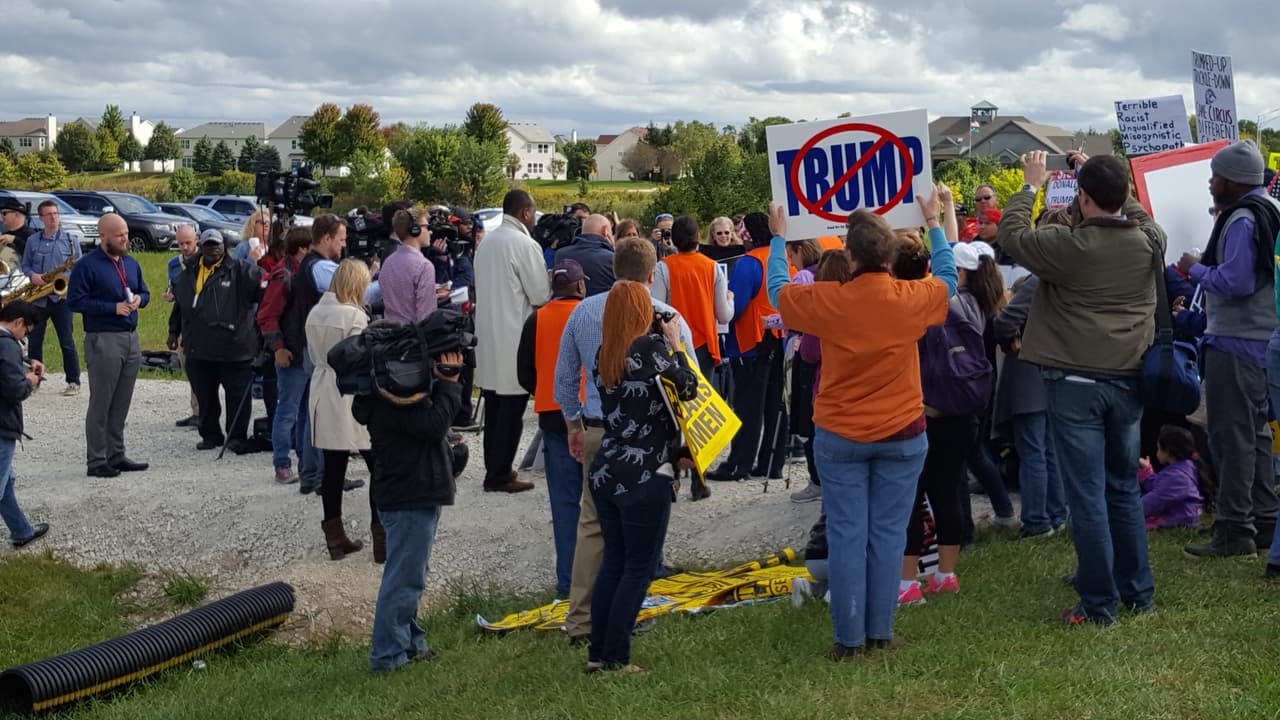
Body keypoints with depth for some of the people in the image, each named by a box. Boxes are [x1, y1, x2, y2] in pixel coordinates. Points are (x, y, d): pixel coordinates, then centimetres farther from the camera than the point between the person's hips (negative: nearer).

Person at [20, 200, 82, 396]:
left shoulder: (70, 240, 3)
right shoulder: (32, 240, 8)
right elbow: (24, 265, 12)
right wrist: (32, 276, -9)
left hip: (61, 297, -2)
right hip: (37, 297, 2)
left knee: (67, 341, -2)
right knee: (34, 340, 6)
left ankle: (74, 382, 5)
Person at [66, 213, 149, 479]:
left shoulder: (131, 263, 13)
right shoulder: (87, 265, -9)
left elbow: (145, 291, 23)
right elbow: (74, 301, -14)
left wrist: (139, 299, -2)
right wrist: (113, 308, -18)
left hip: (131, 338, 7)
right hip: (103, 340, -7)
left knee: (121, 404, 12)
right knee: (101, 404, -3)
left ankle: (116, 455, 21)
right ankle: (96, 461, 3)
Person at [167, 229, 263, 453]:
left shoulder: (239, 270, -3)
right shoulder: (189, 275, 15)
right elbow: (179, 304, 27)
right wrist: (174, 331, 27)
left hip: (233, 349, -5)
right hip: (198, 350, 5)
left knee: (237, 395, 0)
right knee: (205, 397, 13)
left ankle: (237, 436, 13)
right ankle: (210, 434, 26)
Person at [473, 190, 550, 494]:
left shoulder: (486, 243, 11)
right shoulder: (524, 244, -13)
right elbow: (540, 295, -11)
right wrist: (552, 284, 8)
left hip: (488, 335, 8)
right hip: (515, 339, -8)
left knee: (494, 406, 14)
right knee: (511, 410, -2)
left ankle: (494, 469, 22)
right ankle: (499, 476, 2)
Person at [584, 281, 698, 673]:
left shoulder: (603, 354, 9)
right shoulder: (650, 346, -13)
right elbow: (688, 388, -3)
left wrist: (672, 452, 18)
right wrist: (674, 345, 10)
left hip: (605, 473, 7)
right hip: (645, 477, -7)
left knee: (613, 561, 15)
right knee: (639, 567, 3)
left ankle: (597, 653, 18)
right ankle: (615, 658, 4)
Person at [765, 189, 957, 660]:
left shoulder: (827, 300, -14)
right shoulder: (914, 298, -9)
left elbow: (778, 291, 6)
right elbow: (948, 277, 15)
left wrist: (778, 238, 20)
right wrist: (934, 224, 28)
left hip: (839, 436, -1)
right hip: (902, 435, 1)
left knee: (846, 535, 4)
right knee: (888, 533, 8)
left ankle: (849, 638, 7)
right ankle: (881, 633, 14)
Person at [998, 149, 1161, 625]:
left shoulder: (1068, 246, -16)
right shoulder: (1149, 242, -2)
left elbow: (1011, 234, -1)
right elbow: (1136, 213, 22)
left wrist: (1031, 185, 13)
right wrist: (1107, 177, 26)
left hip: (1074, 384, -5)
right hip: (1128, 380, 5)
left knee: (1087, 495, 1)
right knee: (1124, 488, 17)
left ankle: (1099, 604, 6)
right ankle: (1138, 593, 26)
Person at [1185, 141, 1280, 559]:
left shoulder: (1242, 219, -17)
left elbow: (1235, 281, -24)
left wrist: (1196, 269, -9)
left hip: (1235, 343, -10)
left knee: (1231, 437, -6)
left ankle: (1234, 532, -3)